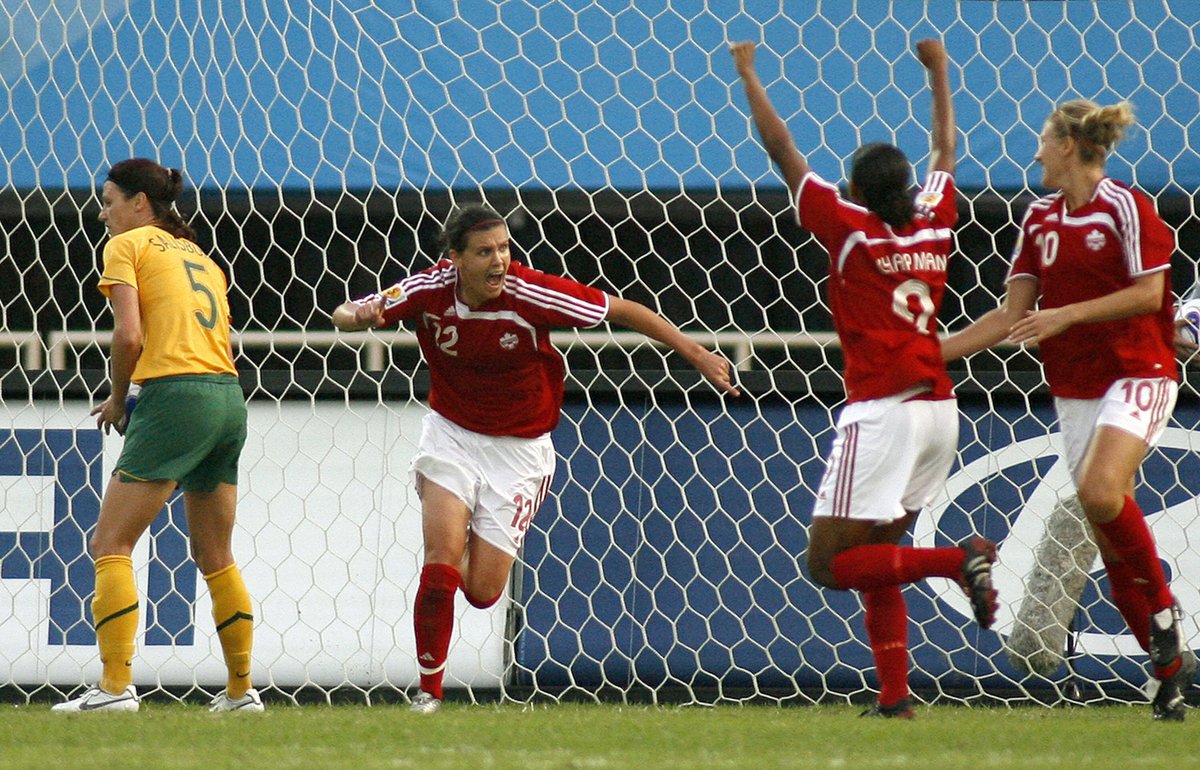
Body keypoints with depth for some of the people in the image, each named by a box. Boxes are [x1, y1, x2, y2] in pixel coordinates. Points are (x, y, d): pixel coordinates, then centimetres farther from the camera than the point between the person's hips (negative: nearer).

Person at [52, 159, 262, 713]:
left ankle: (115, 686, -17)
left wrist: (116, 400, 4)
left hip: (176, 397, -8)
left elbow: (129, 335, -10)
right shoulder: (200, 257, 24)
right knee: (215, 558, 17)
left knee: (110, 544, -6)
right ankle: (241, 691, 18)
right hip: (229, 397, 8)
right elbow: (215, 338, 15)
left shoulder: (128, 245, 3)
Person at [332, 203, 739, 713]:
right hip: (451, 435, 1)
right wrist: (357, 315, -35)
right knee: (441, 566, -17)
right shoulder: (429, 291, -18)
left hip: (518, 450, -1)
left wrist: (696, 354, -14)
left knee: (482, 591, -1)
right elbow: (345, 316, -10)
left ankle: (481, 540, 36)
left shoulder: (532, 294, -23)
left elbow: (623, 310, -14)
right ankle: (429, 690, 1)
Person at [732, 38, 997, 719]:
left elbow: (784, 151, 3)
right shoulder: (935, 226, 10)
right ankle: (895, 697, 5)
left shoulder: (850, 226, -4)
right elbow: (946, 152, 29)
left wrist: (750, 75, 15)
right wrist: (938, 74, 43)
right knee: (873, 555, 15)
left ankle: (959, 560, -22)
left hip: (882, 409, -7)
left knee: (829, 562, -6)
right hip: (939, 409, 7)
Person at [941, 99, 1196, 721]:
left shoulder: (1125, 207, -8)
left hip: (1137, 373, -7)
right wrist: (933, 353, 6)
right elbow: (1013, 314, 11)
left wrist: (1067, 314, -20)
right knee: (1110, 534, 3)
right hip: (1074, 386, 7)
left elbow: (1149, 294, -15)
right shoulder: (1040, 219, 11)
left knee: (1101, 492, -29)